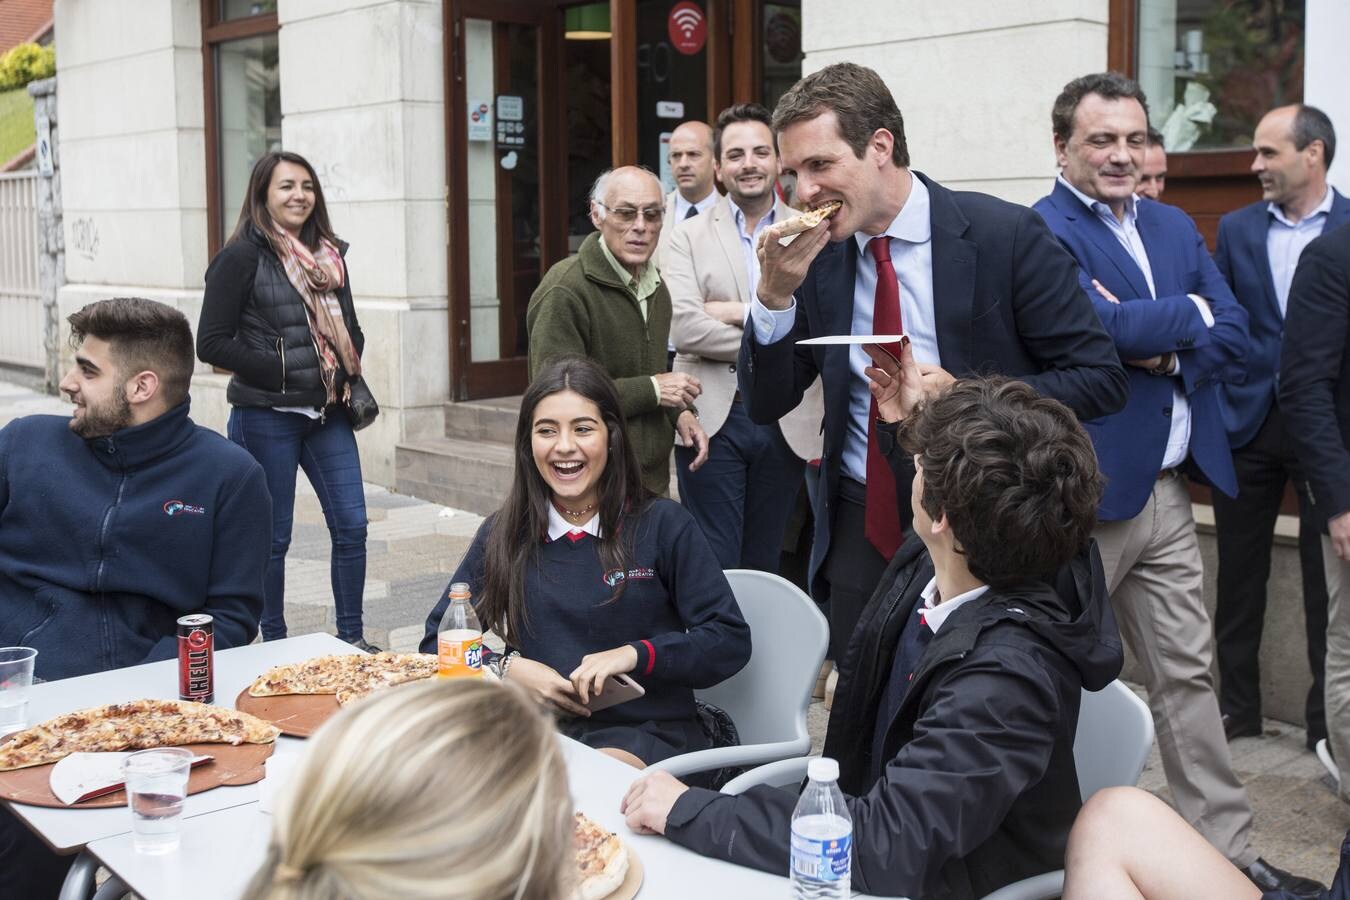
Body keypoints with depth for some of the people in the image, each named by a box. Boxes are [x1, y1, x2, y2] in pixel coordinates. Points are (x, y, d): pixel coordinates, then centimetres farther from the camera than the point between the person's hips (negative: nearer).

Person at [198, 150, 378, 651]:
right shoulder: (243, 257, -8)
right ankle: (274, 644, 20)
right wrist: (281, 370, -15)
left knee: (351, 525, 5)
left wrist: (349, 377, 1)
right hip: (266, 418, -5)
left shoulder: (329, 255, 10)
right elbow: (212, 343, -11)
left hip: (327, 414, 6)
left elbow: (349, 329, 20)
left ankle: (351, 637, 19)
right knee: (272, 536, 5)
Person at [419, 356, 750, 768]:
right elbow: (439, 640, 11)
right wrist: (508, 668, -8)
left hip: (646, 732, -3)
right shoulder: (503, 533, 10)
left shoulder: (663, 525, 2)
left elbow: (731, 641, -1)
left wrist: (635, 654, -15)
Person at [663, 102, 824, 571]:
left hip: (786, 421, 1)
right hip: (712, 416, -1)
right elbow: (683, 326, -10)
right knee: (713, 566, 0)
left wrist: (741, 312, -12)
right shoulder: (690, 237, 4)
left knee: (763, 563, 12)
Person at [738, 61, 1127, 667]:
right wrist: (774, 294, -15)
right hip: (861, 524, 3)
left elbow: (1101, 380, -10)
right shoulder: (817, 253, 0)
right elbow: (764, 405, 2)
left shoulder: (1004, 236, -12)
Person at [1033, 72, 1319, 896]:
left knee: (1188, 673, 13)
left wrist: (1160, 348, -13)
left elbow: (1235, 340, 5)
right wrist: (1190, 315, -6)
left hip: (1171, 487, 7)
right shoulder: (1040, 232, -10)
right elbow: (1105, 328, -23)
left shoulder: (1176, 228, 14)